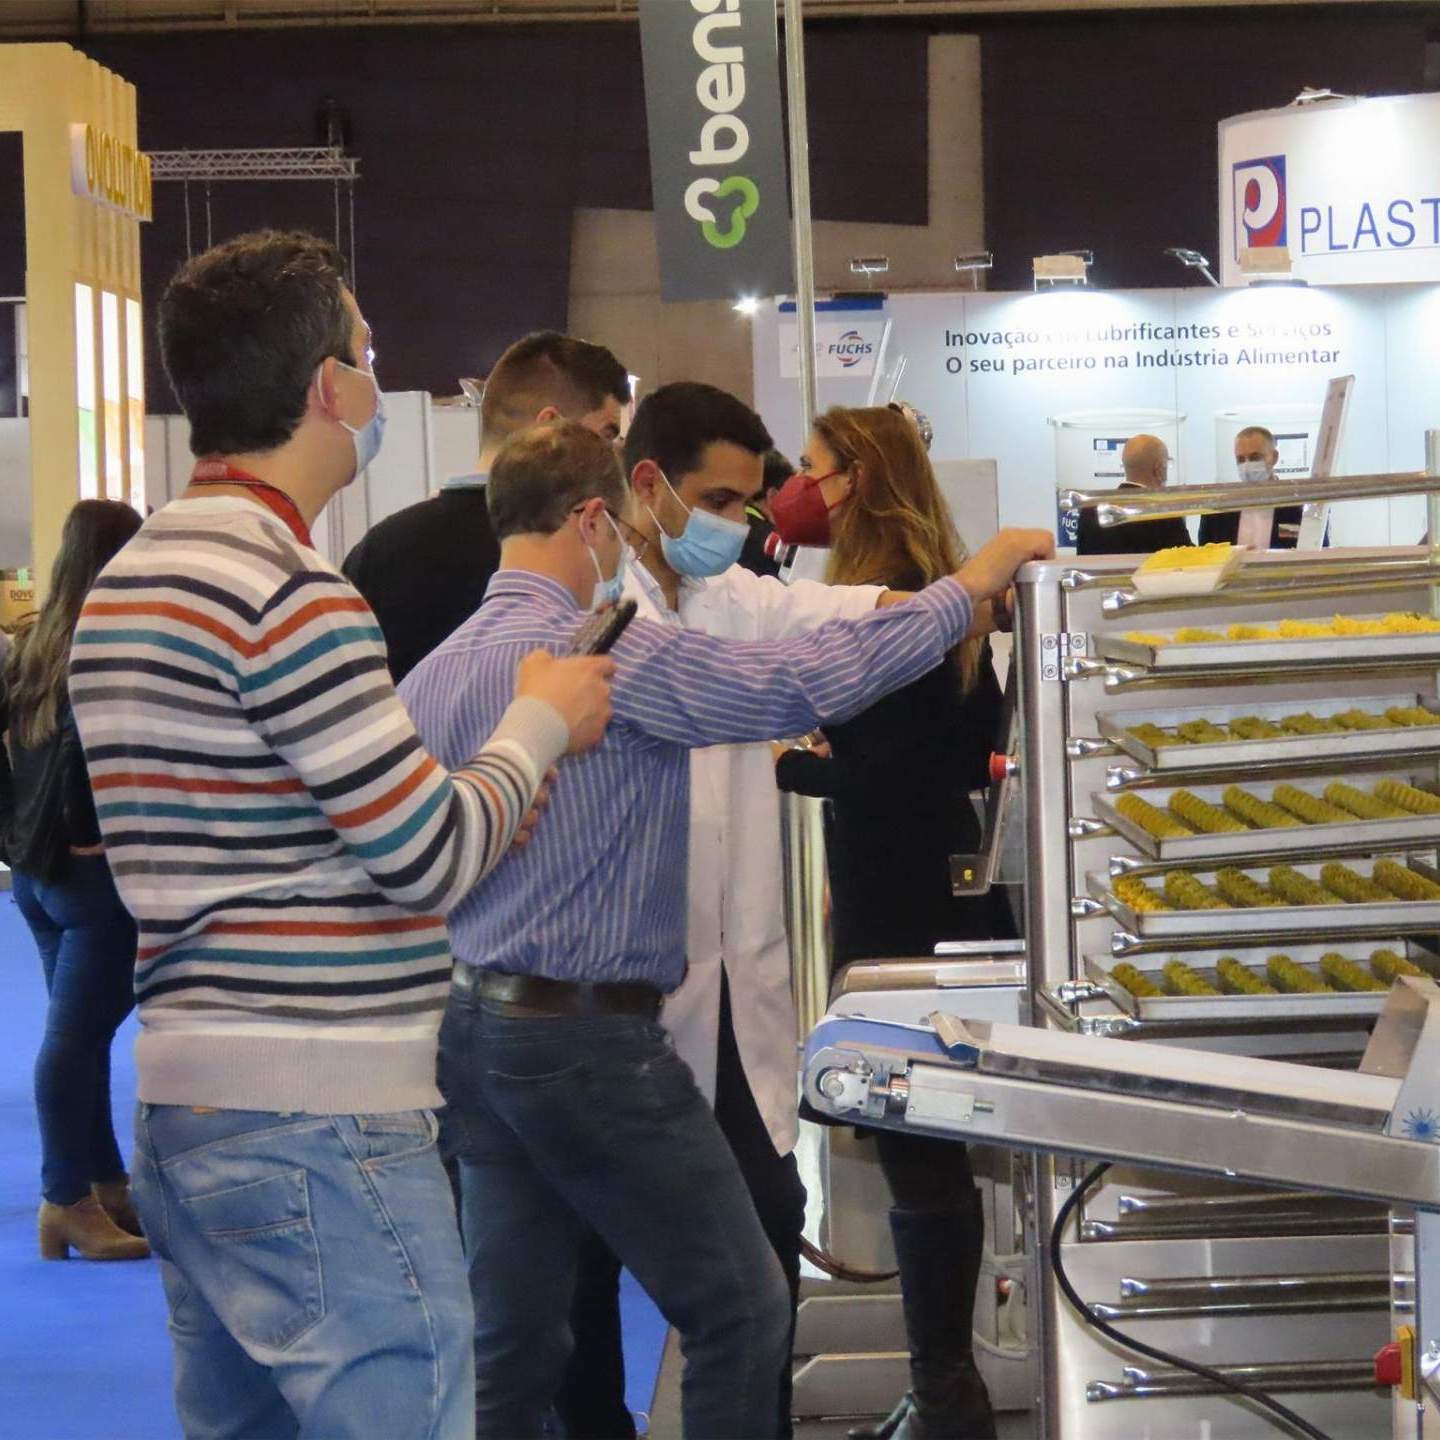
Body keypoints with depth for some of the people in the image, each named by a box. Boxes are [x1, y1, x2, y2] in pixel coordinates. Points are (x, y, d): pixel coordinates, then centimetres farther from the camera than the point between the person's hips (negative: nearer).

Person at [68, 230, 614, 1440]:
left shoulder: (125, 583, 15)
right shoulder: (288, 592, -16)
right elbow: (434, 859, -14)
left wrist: (480, 808, 15)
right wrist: (540, 725, 3)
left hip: (185, 1107, 10)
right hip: (319, 1130, -10)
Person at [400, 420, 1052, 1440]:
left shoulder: (432, 673, 8)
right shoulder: (606, 652, -16)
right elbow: (805, 681, -22)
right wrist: (970, 587, -12)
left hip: (472, 1030, 8)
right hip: (586, 1039, -8)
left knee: (513, 1343, 12)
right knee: (742, 1312, 4)